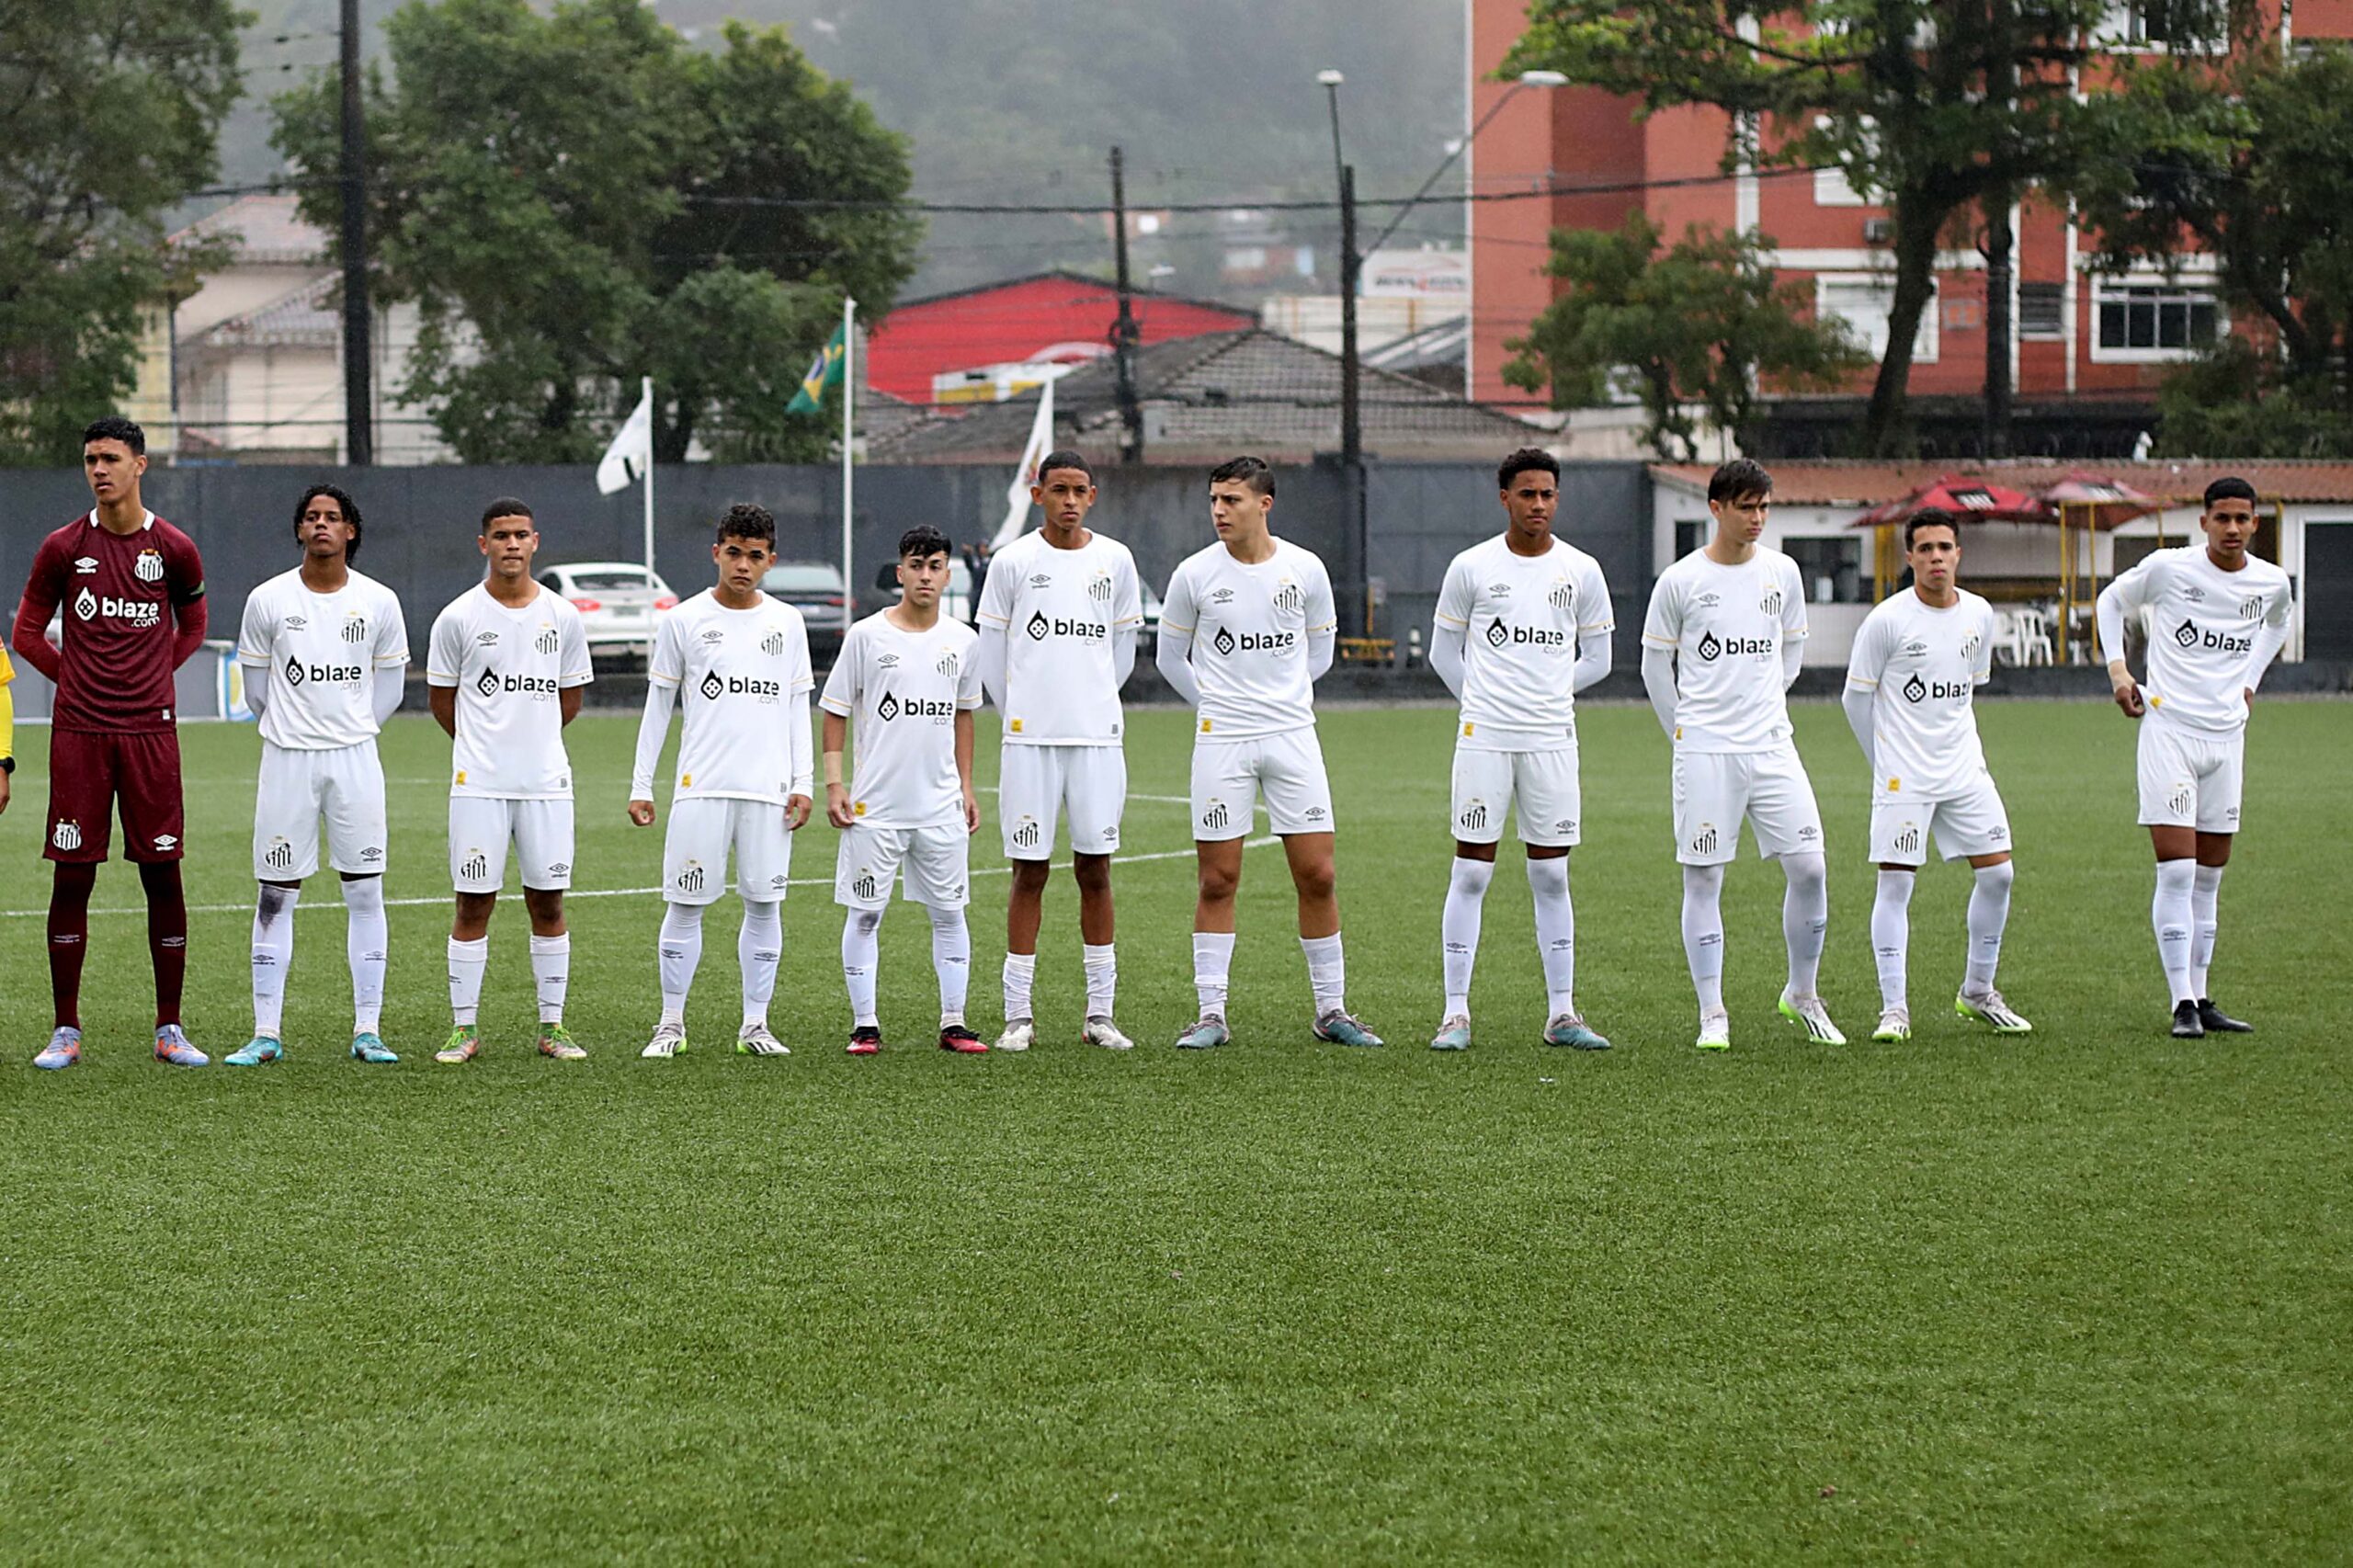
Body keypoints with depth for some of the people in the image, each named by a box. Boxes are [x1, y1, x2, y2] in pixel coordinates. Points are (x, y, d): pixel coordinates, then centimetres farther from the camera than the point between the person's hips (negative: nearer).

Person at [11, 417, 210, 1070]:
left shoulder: (174, 549, 3)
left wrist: (153, 676, 8)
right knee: (72, 878, 0)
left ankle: (169, 1029, 6)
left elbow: (192, 627, 18)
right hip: (79, 732, 0)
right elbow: (27, 633, 11)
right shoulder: (64, 548, 2)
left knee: (163, 874, -1)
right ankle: (66, 1030, 6)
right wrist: (77, 678, 6)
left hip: (150, 731, 0)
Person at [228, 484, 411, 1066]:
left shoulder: (378, 602, 2)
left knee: (365, 893, 0)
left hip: (355, 760, 1)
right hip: (287, 758, -1)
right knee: (275, 897, 0)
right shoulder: (268, 600, 0)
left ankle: (367, 1030, 6)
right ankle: (267, 1033, 4)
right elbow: (258, 688, 10)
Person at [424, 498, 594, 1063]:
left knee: (548, 902, 5)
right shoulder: (459, 617, -1)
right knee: (474, 904, -1)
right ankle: (464, 1028, 5)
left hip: (547, 782, 2)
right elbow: (441, 698, 9)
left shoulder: (563, 617, 6)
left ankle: (552, 1026, 12)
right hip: (478, 784, -2)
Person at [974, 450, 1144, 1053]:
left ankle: (1100, 1014, 8)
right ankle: (1018, 1015, 2)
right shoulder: (1012, 561, 1)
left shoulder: (1115, 561, 7)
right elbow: (991, 656, 8)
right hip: (1028, 741, -2)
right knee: (1030, 872, -1)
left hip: (1097, 737, 2)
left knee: (1095, 870, 4)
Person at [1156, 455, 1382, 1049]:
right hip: (1220, 741, -1)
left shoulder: (1305, 569, 1)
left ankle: (1332, 1009, 9)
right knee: (1218, 881, -1)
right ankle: (1211, 1015, 6)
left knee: (1317, 876, -1)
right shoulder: (1195, 574, -2)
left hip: (1293, 734, 1)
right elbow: (1171, 657, 12)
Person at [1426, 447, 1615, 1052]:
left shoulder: (1581, 571, 5)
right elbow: (1444, 652, 10)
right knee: (1471, 871, -2)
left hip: (1552, 741, 2)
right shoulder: (1472, 567, 0)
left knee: (1551, 876, 5)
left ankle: (1562, 1013, 10)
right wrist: (1485, 702, 6)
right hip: (1483, 739, -2)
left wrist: (1546, 694, 8)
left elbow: (1596, 658, 14)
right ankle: (1456, 1012, 1)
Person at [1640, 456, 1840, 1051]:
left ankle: (1802, 995, 14)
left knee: (1810, 868, -3)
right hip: (1704, 754, -3)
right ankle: (1712, 1015, 4)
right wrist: (1686, 734, 8)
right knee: (1703, 879, -2)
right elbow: (1655, 664, 6)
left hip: (1772, 747, 3)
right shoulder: (1680, 581, -3)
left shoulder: (1782, 572, 7)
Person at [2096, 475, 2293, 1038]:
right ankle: (2182, 1005, -11)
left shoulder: (2272, 584, 3)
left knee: (2209, 878, 9)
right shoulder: (2167, 568, -8)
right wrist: (2117, 669, 0)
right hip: (2169, 730, -4)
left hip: (2227, 734, 4)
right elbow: (2112, 601, 10)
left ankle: (2201, 999, 16)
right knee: (2176, 872, -12)